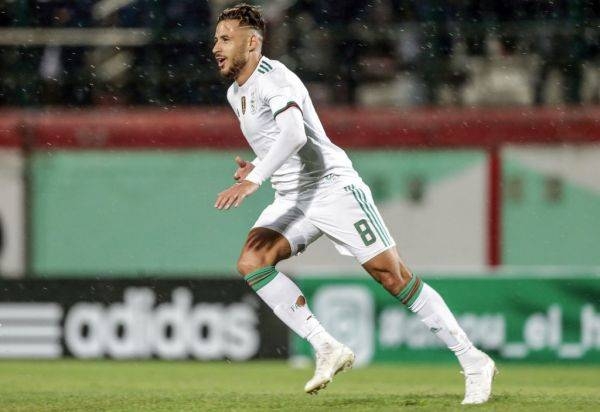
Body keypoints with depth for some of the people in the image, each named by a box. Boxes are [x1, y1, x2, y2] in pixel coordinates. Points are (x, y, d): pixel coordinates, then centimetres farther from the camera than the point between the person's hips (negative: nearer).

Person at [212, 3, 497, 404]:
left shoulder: (273, 79, -15)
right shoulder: (236, 93, 14)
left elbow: (295, 134, -34)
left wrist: (253, 180, -44)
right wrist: (257, 168, 9)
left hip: (333, 187, -8)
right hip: (291, 201, 8)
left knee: (395, 277, -9)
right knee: (251, 261, -17)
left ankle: (474, 362, 0)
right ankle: (327, 349, -16)